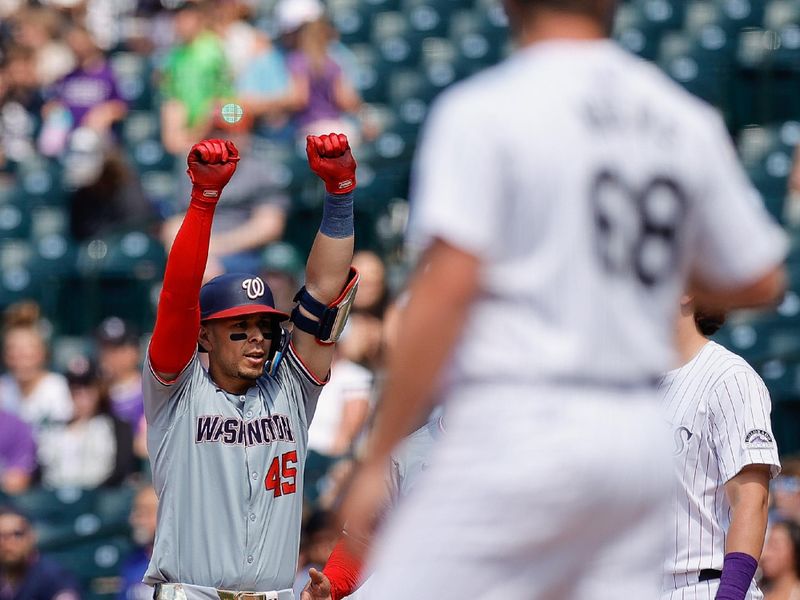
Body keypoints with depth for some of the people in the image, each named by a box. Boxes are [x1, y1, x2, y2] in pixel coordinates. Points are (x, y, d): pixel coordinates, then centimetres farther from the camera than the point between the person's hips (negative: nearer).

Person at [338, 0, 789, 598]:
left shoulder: (483, 111, -6)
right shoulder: (689, 121, 10)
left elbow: (448, 288, -14)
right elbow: (760, 280, 18)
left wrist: (378, 456, -11)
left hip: (518, 428, -6)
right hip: (642, 434, 6)